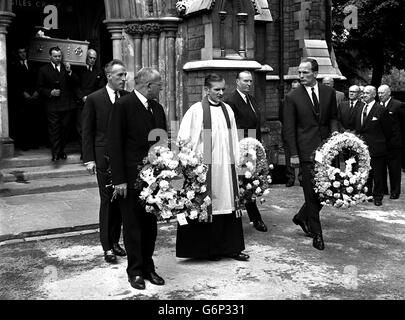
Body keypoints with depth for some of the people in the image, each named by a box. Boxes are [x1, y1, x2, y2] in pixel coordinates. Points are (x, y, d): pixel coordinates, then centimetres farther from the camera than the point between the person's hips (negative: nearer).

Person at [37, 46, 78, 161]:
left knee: (64, 129, 8)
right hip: (52, 106, -2)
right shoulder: (44, 70, 5)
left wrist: (69, 72, -13)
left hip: (67, 104, 3)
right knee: (54, 130, -6)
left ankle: (62, 151, 20)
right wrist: (50, 92, -13)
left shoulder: (66, 68, 10)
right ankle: (55, 154, -4)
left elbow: (75, 83, 2)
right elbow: (40, 88, 4)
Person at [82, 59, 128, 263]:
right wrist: (89, 159, -7)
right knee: (107, 201, 2)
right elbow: (87, 131, -1)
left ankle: (115, 241, 22)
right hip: (104, 157, -3)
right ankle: (107, 247, 12)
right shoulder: (94, 99, -3)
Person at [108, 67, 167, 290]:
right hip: (130, 178, -6)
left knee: (151, 225, 12)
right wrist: (119, 179, -15)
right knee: (133, 226, 5)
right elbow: (114, 144, -12)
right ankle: (135, 271, 17)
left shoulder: (157, 108, 12)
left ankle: (148, 267, 25)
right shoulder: (123, 105, -9)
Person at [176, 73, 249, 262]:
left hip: (226, 166, 5)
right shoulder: (196, 110, -4)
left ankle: (231, 247, 16)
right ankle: (209, 249, 12)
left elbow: (233, 138, 16)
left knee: (229, 203, 7)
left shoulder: (227, 109, 12)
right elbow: (184, 138, -5)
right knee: (208, 206, 0)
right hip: (206, 166, -5)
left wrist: (235, 160, 11)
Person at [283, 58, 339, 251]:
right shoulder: (292, 98, -2)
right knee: (312, 193, -1)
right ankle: (316, 234, 11)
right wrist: (293, 154, -8)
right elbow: (289, 128, -3)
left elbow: (333, 118, 14)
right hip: (307, 151, -4)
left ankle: (302, 217, 30)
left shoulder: (329, 92, 7)